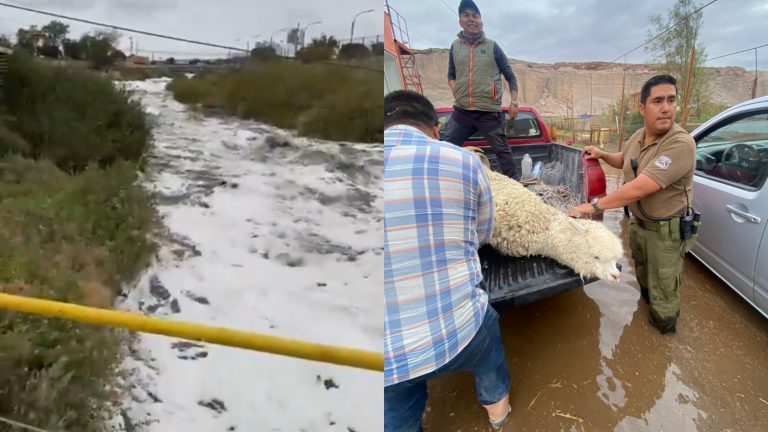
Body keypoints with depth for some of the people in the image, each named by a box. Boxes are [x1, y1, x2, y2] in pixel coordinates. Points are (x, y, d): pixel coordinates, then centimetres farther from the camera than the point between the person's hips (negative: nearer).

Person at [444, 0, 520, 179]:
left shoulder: (492, 46, 4)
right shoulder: (455, 46, 10)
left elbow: (510, 76, 9)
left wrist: (514, 102, -1)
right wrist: (456, 91, 1)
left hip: (489, 111, -2)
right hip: (461, 111, 2)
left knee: (502, 150, 3)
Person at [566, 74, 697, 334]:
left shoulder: (681, 144, -31)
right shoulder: (638, 137, -4)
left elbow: (638, 189, -37)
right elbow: (624, 160, 22)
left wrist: (594, 206, -31)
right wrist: (602, 155, 3)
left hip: (666, 230, -8)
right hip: (638, 222, 8)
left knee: (663, 288, 7)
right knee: (642, 270, 30)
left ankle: (664, 325, 32)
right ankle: (647, 297, 56)